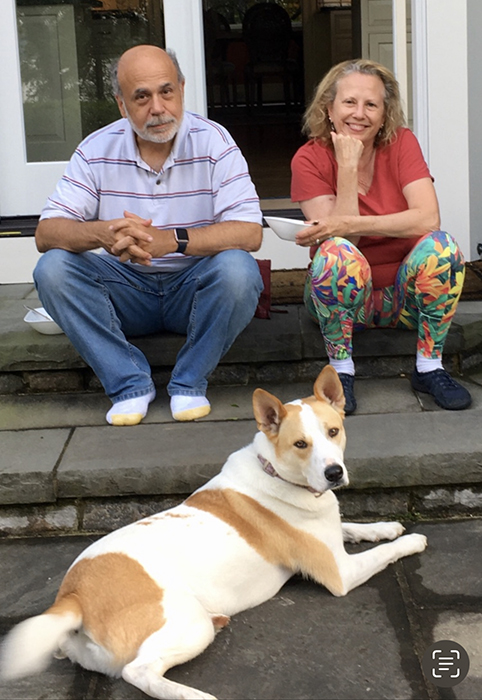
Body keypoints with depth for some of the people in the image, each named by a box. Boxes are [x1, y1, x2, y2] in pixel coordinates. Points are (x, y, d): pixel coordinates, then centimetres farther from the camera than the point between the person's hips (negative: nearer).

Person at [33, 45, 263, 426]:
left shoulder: (213, 142, -11)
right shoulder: (97, 150, -5)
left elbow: (250, 232, -21)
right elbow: (46, 232, -12)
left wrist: (171, 240, -36)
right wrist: (101, 233, -35)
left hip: (194, 287, -2)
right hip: (125, 289, 2)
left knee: (238, 270, -33)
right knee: (53, 269, -22)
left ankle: (189, 381, -11)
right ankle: (131, 382, -14)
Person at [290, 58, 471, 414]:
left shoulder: (401, 143, -6)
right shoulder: (310, 159, -9)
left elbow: (428, 218, -22)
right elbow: (337, 236, -18)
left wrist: (346, 225, -30)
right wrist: (347, 167, -23)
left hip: (402, 295, 2)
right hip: (343, 294, -1)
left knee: (440, 244, -27)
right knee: (336, 252, -32)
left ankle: (429, 367, -14)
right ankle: (341, 371, -17)